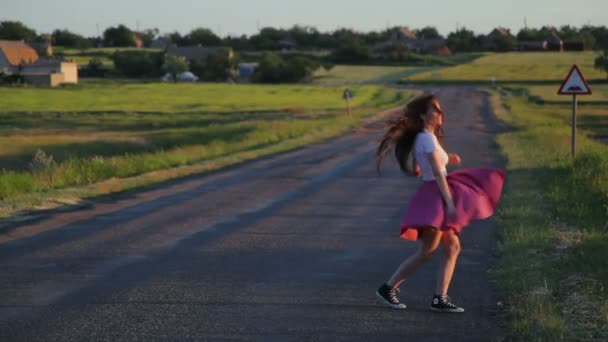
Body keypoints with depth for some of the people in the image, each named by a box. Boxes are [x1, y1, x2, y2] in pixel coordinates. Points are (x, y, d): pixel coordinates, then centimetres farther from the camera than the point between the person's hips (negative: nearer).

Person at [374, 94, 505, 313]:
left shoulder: (423, 138, 16)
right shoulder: (428, 138, -14)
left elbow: (418, 170, 23)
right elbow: (437, 173, -20)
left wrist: (447, 159, 25)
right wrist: (450, 202, -25)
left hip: (438, 198, 10)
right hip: (434, 196, -10)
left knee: (452, 247, 6)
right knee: (427, 251, -9)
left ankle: (440, 299, 4)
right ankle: (388, 288, -2)